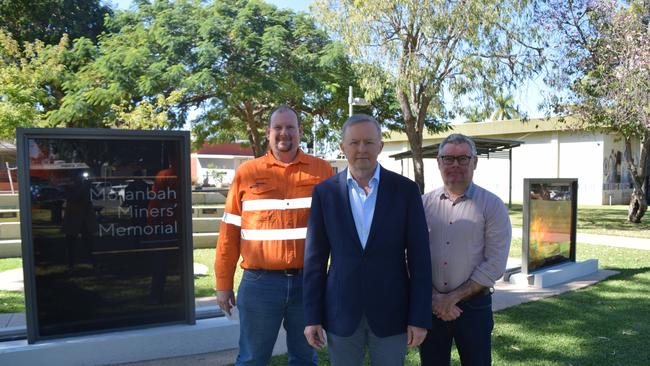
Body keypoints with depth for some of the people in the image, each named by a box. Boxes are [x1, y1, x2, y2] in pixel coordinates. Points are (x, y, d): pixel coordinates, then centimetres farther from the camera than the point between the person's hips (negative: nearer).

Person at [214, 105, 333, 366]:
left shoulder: (322, 171, 3)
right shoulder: (246, 173, 2)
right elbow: (230, 231, 4)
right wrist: (223, 284, 3)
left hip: (308, 281, 1)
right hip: (260, 282, -1)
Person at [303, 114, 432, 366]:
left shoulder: (406, 189, -3)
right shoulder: (325, 192, -1)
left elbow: (419, 257, -3)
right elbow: (315, 258, 1)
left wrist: (420, 317, -6)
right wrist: (312, 316, -1)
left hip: (391, 312, 0)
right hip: (341, 312, 1)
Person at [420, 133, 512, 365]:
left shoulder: (492, 206, -4)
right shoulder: (424, 203, 3)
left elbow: (494, 265, -9)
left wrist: (453, 298, -11)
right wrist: (433, 297, -10)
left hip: (473, 306, -2)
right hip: (430, 306, 2)